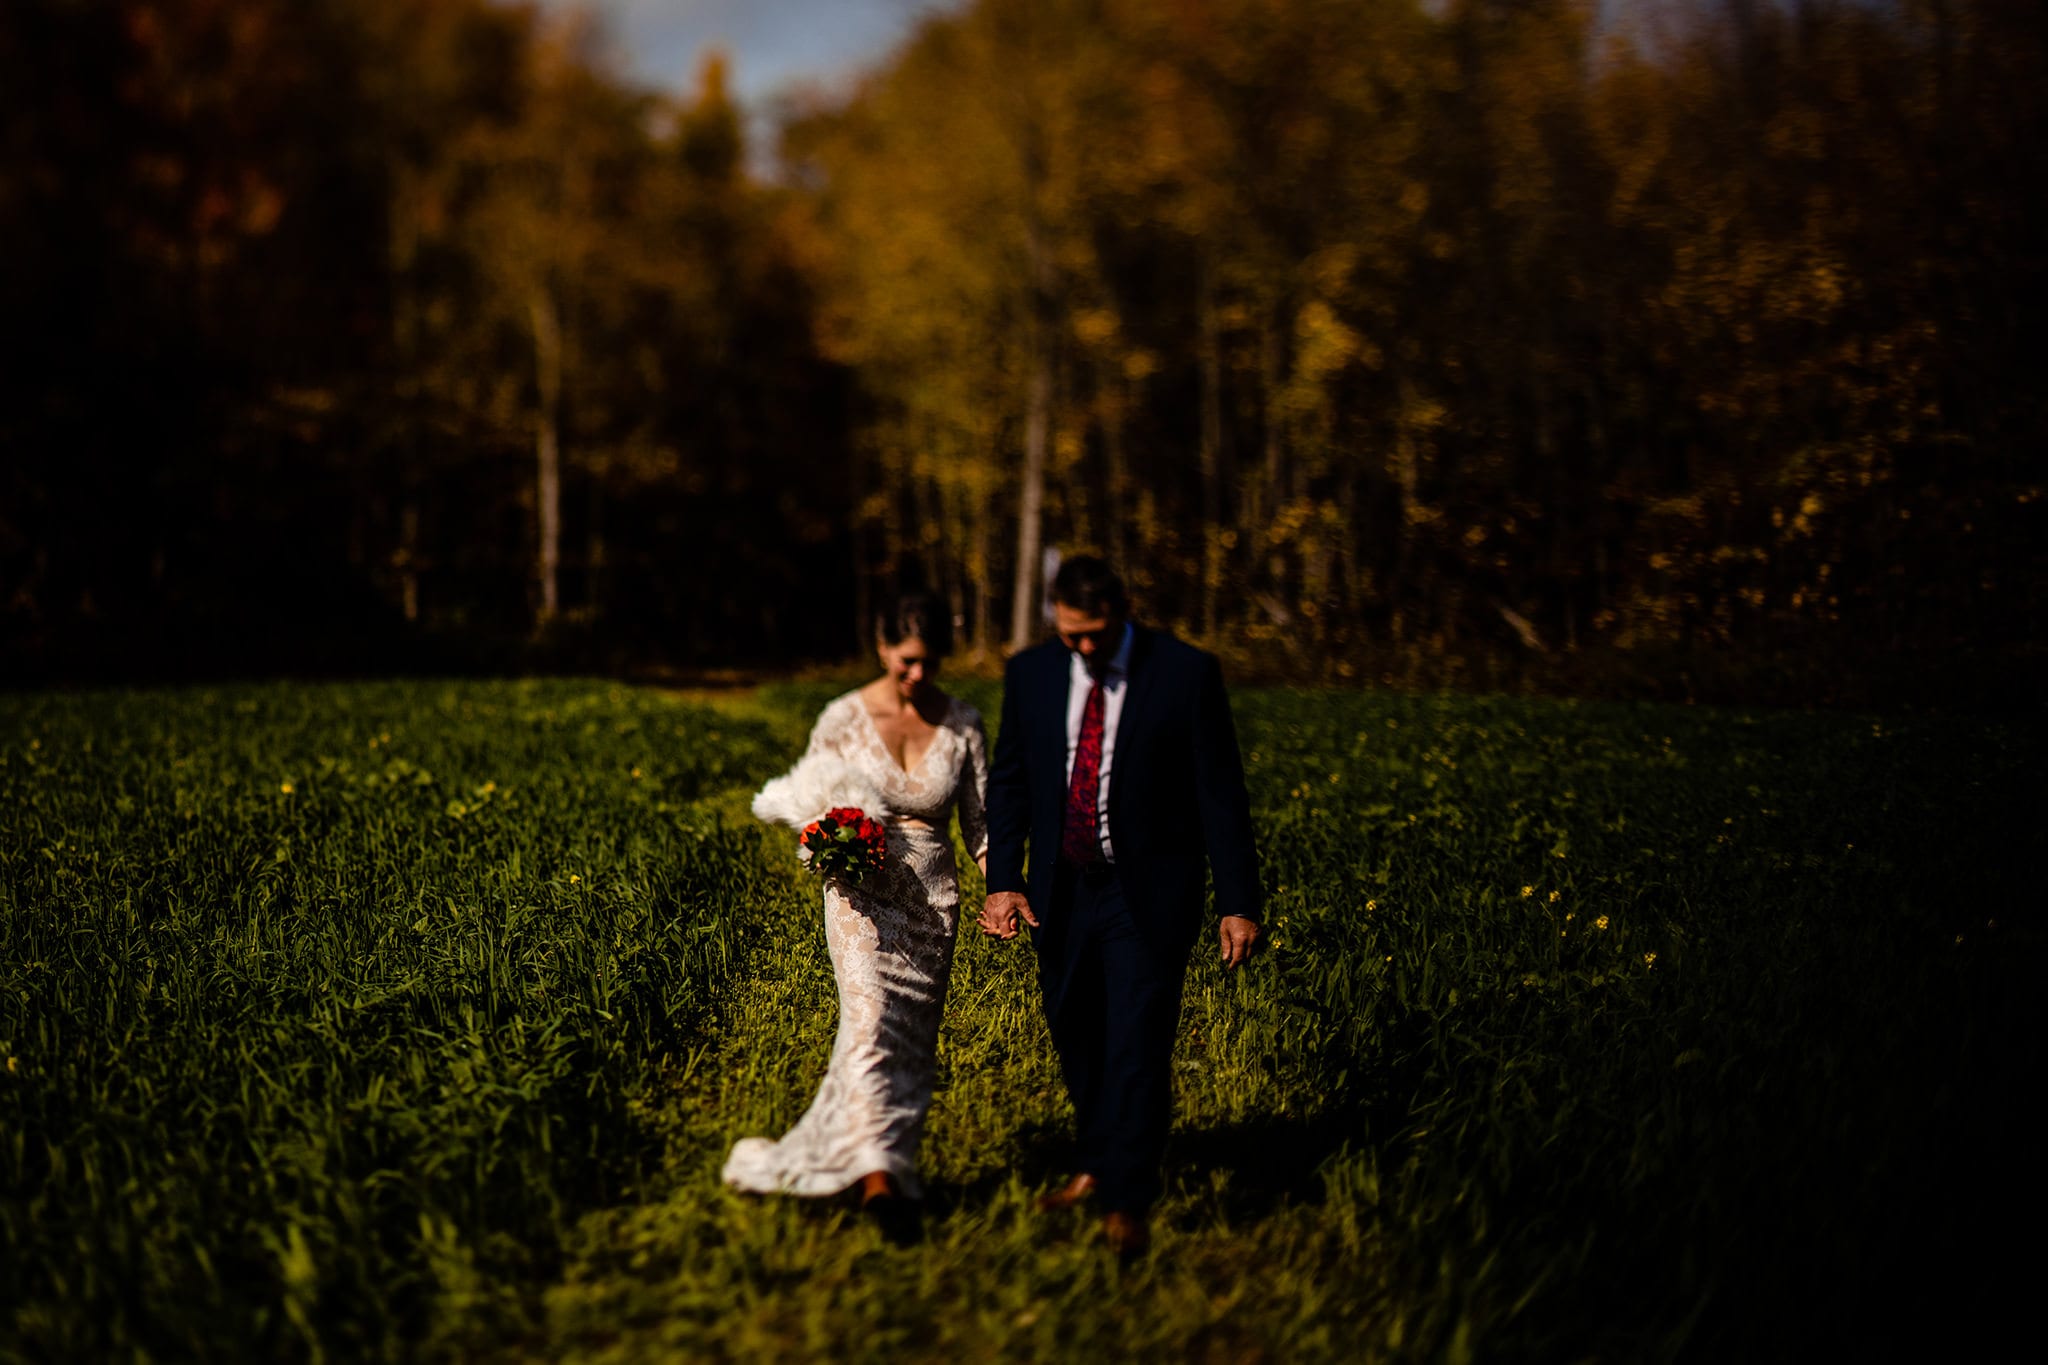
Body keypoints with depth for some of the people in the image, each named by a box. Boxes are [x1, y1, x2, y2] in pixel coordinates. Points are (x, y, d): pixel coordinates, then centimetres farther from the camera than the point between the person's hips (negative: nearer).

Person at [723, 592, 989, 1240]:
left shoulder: (963, 724, 1)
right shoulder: (843, 719, -5)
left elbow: (979, 824, 4)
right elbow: (807, 804, 4)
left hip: (932, 901, 3)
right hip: (863, 893, -3)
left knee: (913, 1041, 7)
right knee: (872, 1021, -19)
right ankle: (880, 1171, -24)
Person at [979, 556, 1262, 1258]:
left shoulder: (1186, 673, -10)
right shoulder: (1031, 673, 1)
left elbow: (1221, 793, -7)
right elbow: (1010, 780, 9)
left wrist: (1237, 903, -10)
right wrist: (1003, 881, -2)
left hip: (1149, 896, -4)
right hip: (1061, 893, 4)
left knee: (1136, 1044, -7)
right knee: (1077, 1039, 15)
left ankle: (1127, 1201, 6)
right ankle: (1096, 1165, 35)